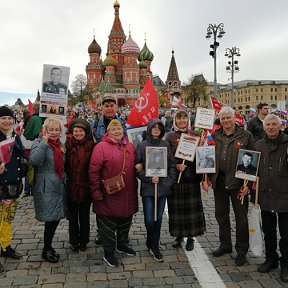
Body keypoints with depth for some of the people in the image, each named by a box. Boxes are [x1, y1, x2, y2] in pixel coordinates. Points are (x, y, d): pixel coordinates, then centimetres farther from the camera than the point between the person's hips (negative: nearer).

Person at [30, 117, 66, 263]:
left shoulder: (59, 145, 14)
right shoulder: (39, 143, -7)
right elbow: (34, 160, -27)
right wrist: (44, 143, -26)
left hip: (59, 187, 7)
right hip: (46, 189, -7)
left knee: (56, 218, 11)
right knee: (51, 219, -4)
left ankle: (48, 246, 29)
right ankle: (47, 250, 15)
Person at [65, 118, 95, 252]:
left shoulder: (91, 146, -4)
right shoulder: (68, 145, -3)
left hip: (85, 187, 0)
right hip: (71, 187, 0)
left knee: (84, 216, 14)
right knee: (73, 216, 13)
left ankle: (83, 241, 29)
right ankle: (74, 241, 28)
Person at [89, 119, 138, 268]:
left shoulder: (130, 146, 9)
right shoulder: (101, 147, -11)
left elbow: (135, 165, 24)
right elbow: (93, 171, -13)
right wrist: (96, 192, -14)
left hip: (128, 194, 6)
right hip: (109, 195, -6)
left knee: (125, 222, 20)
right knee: (108, 225, 6)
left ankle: (122, 244, 43)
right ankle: (108, 253, 23)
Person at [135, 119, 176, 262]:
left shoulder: (165, 145, 7)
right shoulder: (142, 145, -2)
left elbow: (171, 164, 10)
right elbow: (137, 167, -4)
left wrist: (171, 180, 0)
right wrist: (149, 178, -14)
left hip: (163, 187, 3)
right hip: (147, 187, -3)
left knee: (158, 218, 10)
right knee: (149, 219, -1)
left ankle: (154, 245, 26)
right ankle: (151, 242, 26)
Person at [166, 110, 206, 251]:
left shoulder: (194, 135, 6)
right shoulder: (170, 136, 4)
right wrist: (176, 165, -15)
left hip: (192, 175, 0)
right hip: (175, 176, 0)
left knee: (192, 206, 3)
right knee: (177, 207, 5)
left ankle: (190, 237, 17)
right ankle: (178, 235, 22)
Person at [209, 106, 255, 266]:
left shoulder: (246, 136, -3)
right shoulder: (215, 136, 6)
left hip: (237, 181, -4)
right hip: (219, 181, 4)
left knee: (241, 217, 6)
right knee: (221, 214, 15)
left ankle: (241, 251, 21)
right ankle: (225, 245, 34)